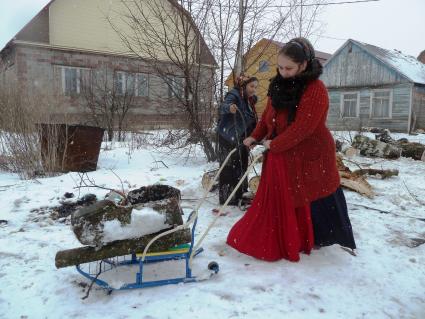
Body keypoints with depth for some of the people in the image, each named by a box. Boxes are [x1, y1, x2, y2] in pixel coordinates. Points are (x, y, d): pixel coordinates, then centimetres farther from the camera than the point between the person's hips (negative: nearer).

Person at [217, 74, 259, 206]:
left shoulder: (249, 100, 12)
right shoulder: (234, 94, -13)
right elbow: (223, 106, -34)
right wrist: (229, 107, -54)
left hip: (241, 139, 9)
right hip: (229, 139, -9)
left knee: (241, 167, 16)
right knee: (230, 168, -9)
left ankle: (240, 195, 30)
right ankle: (227, 198, -2)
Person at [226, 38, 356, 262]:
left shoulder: (315, 90, -20)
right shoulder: (279, 85, 4)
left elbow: (302, 128, -25)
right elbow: (268, 114, 14)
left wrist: (274, 144, -17)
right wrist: (255, 137, 4)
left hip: (311, 157, -7)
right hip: (282, 156, 7)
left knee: (318, 201, 7)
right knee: (279, 199, 14)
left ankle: (332, 239, 30)